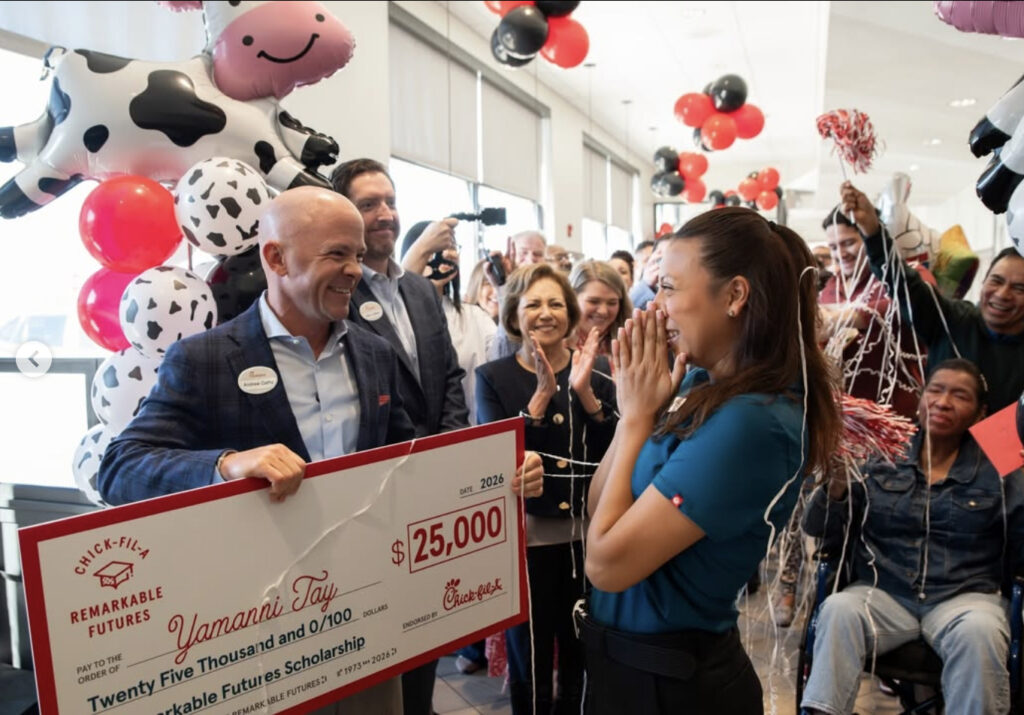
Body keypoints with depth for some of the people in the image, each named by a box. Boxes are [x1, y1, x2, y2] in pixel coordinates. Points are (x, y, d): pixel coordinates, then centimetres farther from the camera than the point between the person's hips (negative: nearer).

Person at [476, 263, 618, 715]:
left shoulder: (597, 371, 1)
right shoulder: (493, 377, -5)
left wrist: (584, 392, -19)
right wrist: (542, 393, -22)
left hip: (588, 533, 2)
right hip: (527, 536, -2)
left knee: (585, 658, 17)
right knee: (530, 664, 14)